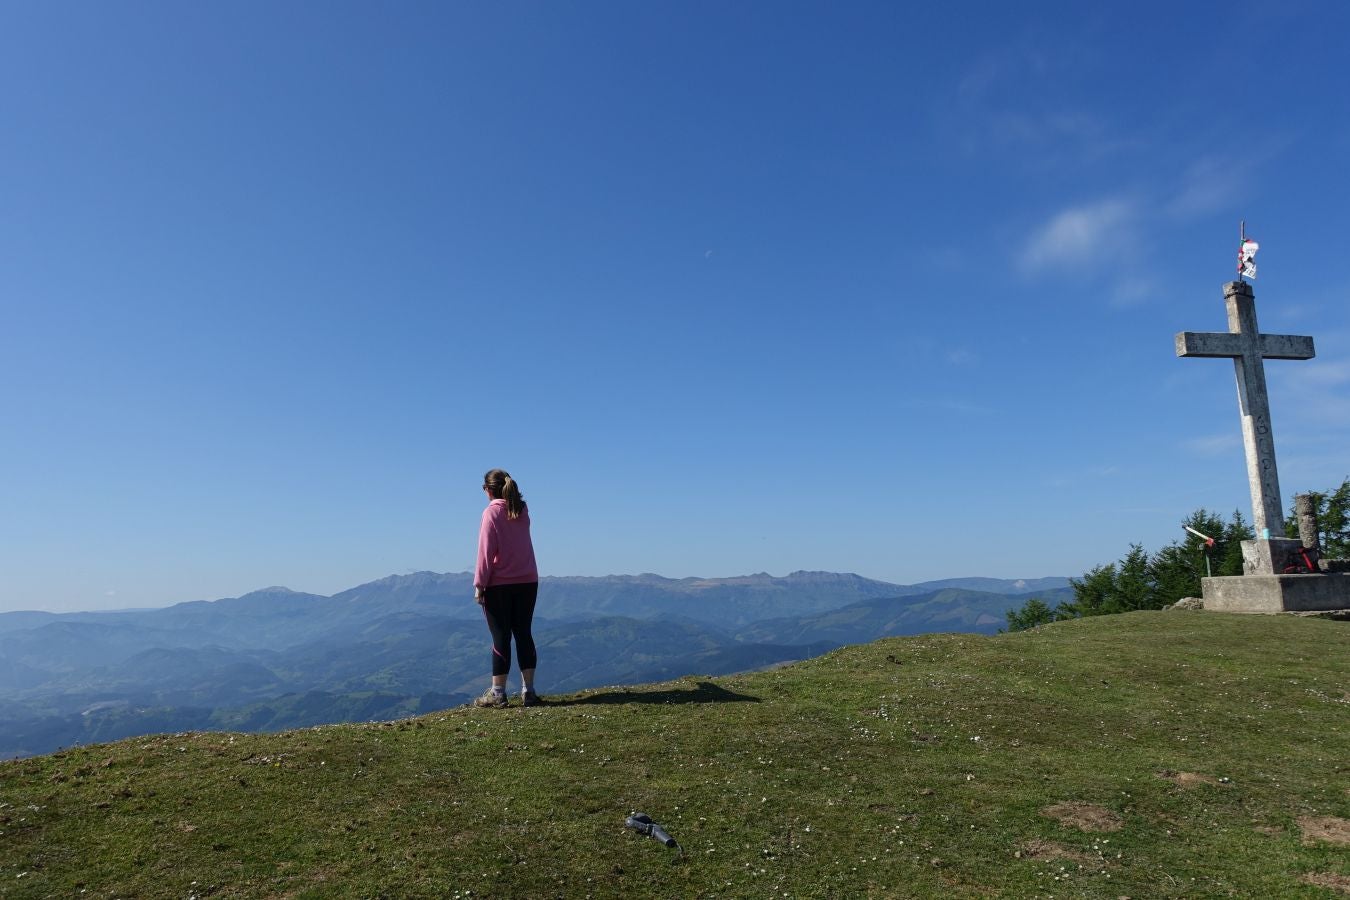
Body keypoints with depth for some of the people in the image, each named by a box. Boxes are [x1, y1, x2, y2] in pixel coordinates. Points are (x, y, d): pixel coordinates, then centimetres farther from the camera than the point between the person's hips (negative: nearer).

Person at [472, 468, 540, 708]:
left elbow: (486, 552, -12)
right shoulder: (522, 510, 7)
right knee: (523, 634, 9)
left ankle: (497, 693, 5)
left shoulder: (492, 512, -8)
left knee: (501, 637, 1)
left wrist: (479, 584, -8)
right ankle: (528, 690, 10)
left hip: (499, 585, -5)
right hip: (527, 581, 5)